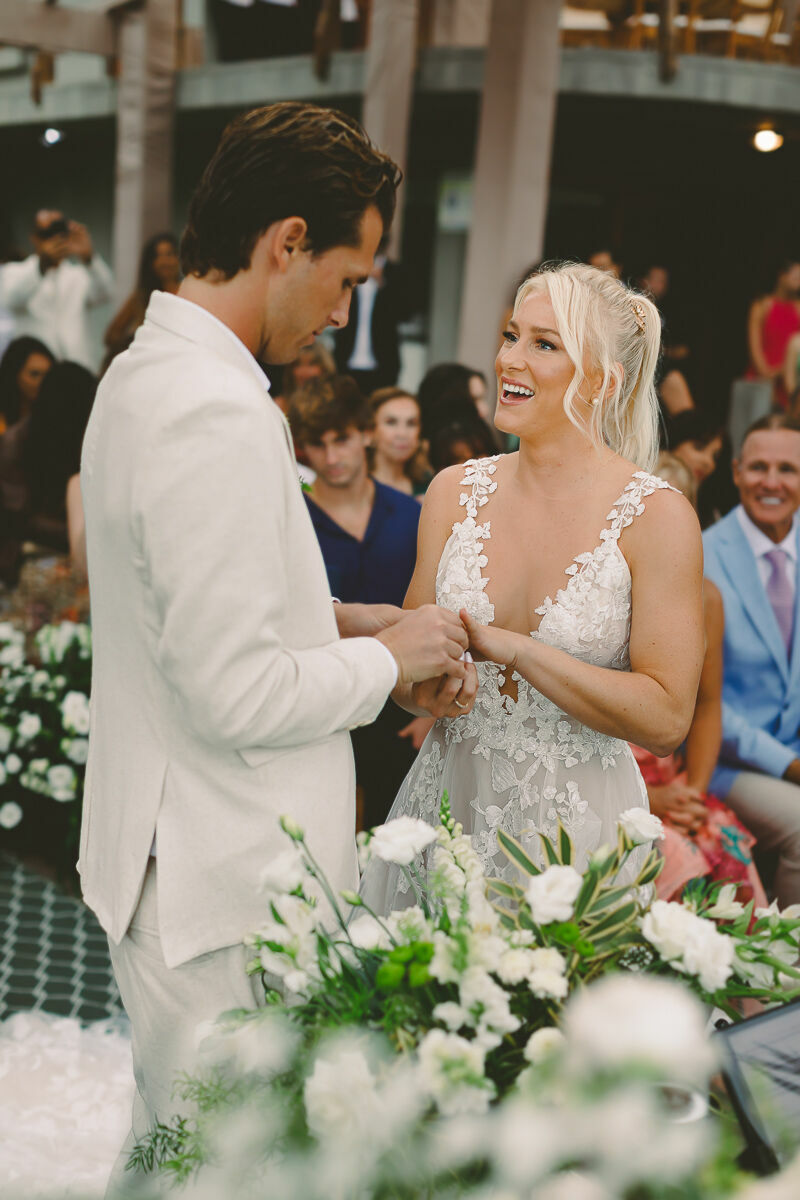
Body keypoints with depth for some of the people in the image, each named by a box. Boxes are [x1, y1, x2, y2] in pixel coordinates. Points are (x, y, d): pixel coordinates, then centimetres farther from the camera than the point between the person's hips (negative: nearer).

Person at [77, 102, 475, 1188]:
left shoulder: (144, 374, 8)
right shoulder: (219, 416, -25)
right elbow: (237, 696, -27)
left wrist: (342, 619, 7)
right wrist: (387, 656, -11)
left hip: (164, 860, 10)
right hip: (220, 893, -10)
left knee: (166, 1148, 26)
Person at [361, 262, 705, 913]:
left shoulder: (657, 515, -11)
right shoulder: (456, 491, 1)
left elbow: (666, 719, -15)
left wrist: (508, 645, -20)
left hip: (575, 832, -3)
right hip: (444, 805, 4)